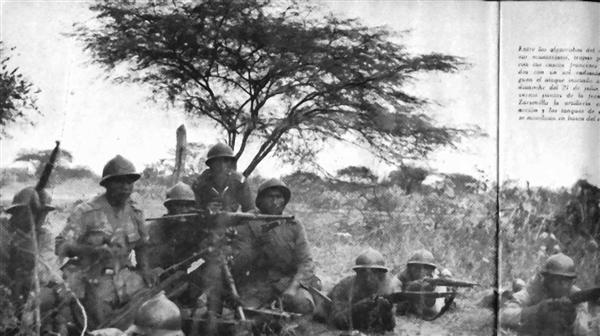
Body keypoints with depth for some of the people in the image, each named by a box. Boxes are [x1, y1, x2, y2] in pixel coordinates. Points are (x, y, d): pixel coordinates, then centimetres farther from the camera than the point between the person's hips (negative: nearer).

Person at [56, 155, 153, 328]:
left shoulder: (135, 212, 7)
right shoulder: (86, 212, -10)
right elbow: (61, 246, -12)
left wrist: (144, 267, 4)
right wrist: (92, 250, -28)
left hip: (125, 275, 4)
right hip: (94, 280, -4)